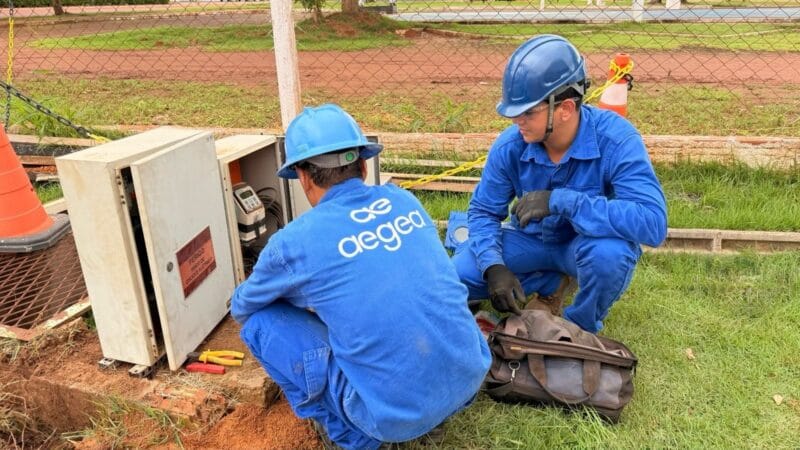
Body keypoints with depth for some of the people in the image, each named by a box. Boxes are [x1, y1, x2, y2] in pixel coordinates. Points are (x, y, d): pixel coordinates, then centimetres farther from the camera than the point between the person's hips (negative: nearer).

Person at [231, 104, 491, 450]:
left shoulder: (293, 242, -9)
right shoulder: (403, 200, 5)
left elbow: (240, 309, 13)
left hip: (397, 415, -5)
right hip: (470, 378, 6)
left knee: (260, 321, 4)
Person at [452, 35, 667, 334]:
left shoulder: (615, 139, -29)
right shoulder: (510, 145, -19)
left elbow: (652, 223, -39)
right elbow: (483, 211, -7)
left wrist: (561, 200, -41)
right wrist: (494, 267, -25)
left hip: (591, 242, -3)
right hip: (531, 240, 3)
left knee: (609, 253, -39)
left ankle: (581, 327, -5)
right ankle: (549, 282, 8)